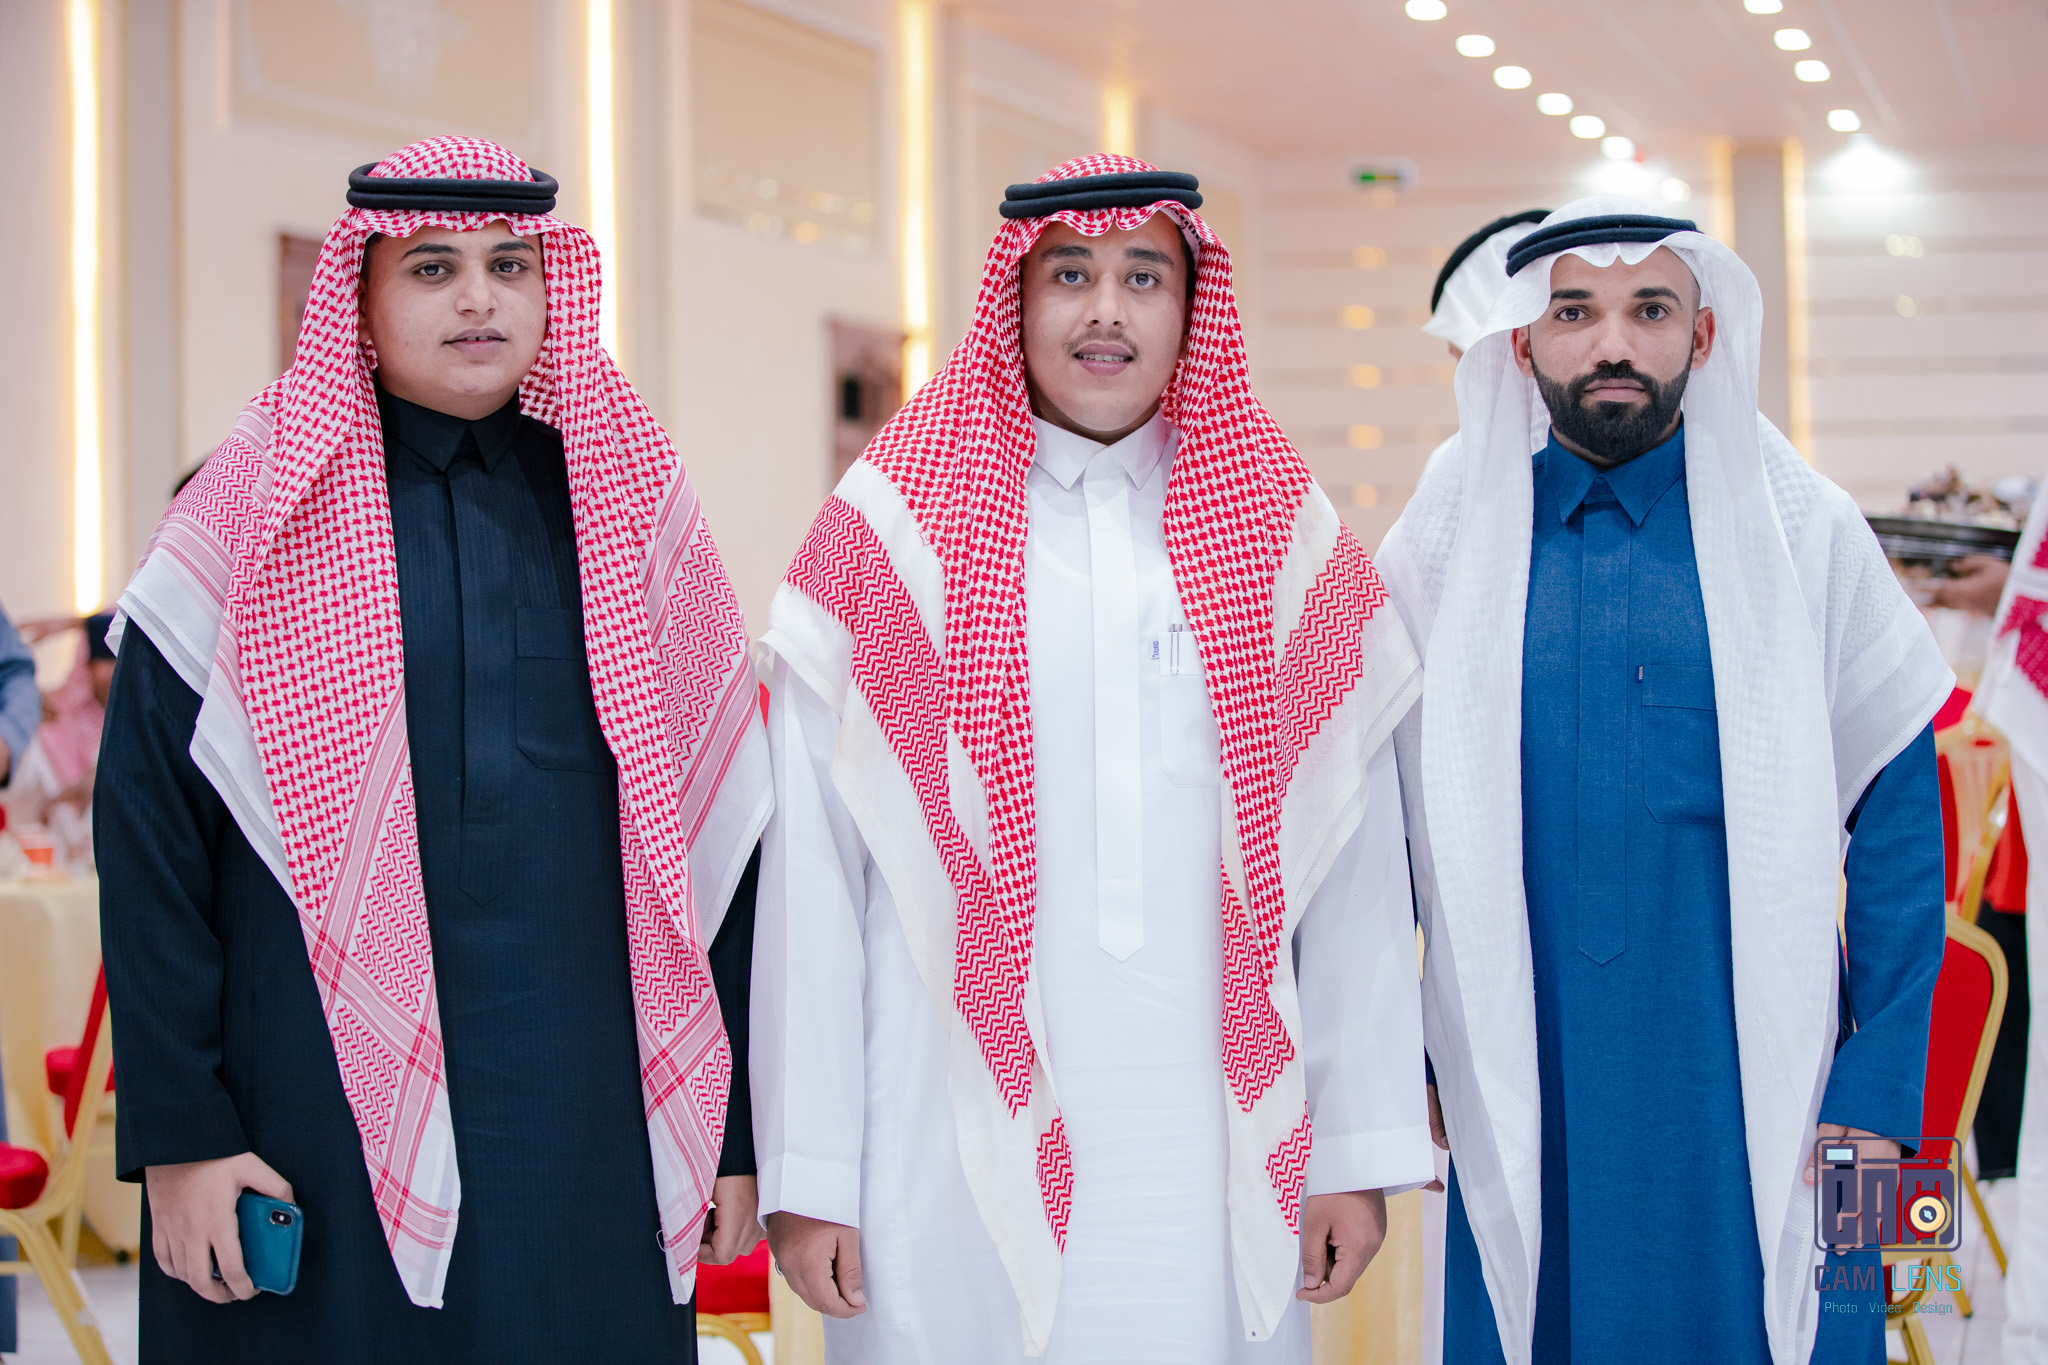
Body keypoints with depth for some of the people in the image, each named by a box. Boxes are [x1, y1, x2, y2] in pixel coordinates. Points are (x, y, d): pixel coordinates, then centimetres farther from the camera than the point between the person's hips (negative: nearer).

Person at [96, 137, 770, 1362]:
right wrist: (179, 1130, -8)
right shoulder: (258, 514, 0)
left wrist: (734, 1127, 5)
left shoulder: (632, 513, 7)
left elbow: (718, 827, 7)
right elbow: (151, 835, -2)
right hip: (325, 1126, -2)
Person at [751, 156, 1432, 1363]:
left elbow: (1355, 866, 5)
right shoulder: (894, 527, 2)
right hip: (960, 1157, -1)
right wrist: (806, 1171, -5)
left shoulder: (1285, 532, 7)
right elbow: (811, 872, -2)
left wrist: (1358, 1149, 0)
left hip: (1216, 1159, 2)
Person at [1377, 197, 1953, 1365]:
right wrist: (1410, 1057, 5)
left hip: (1751, 1106, -1)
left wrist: (1879, 1091, -4)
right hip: (1521, 1118, 1)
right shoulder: (1444, 547, 4)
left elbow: (1901, 821, 1)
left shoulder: (1804, 534, 1)